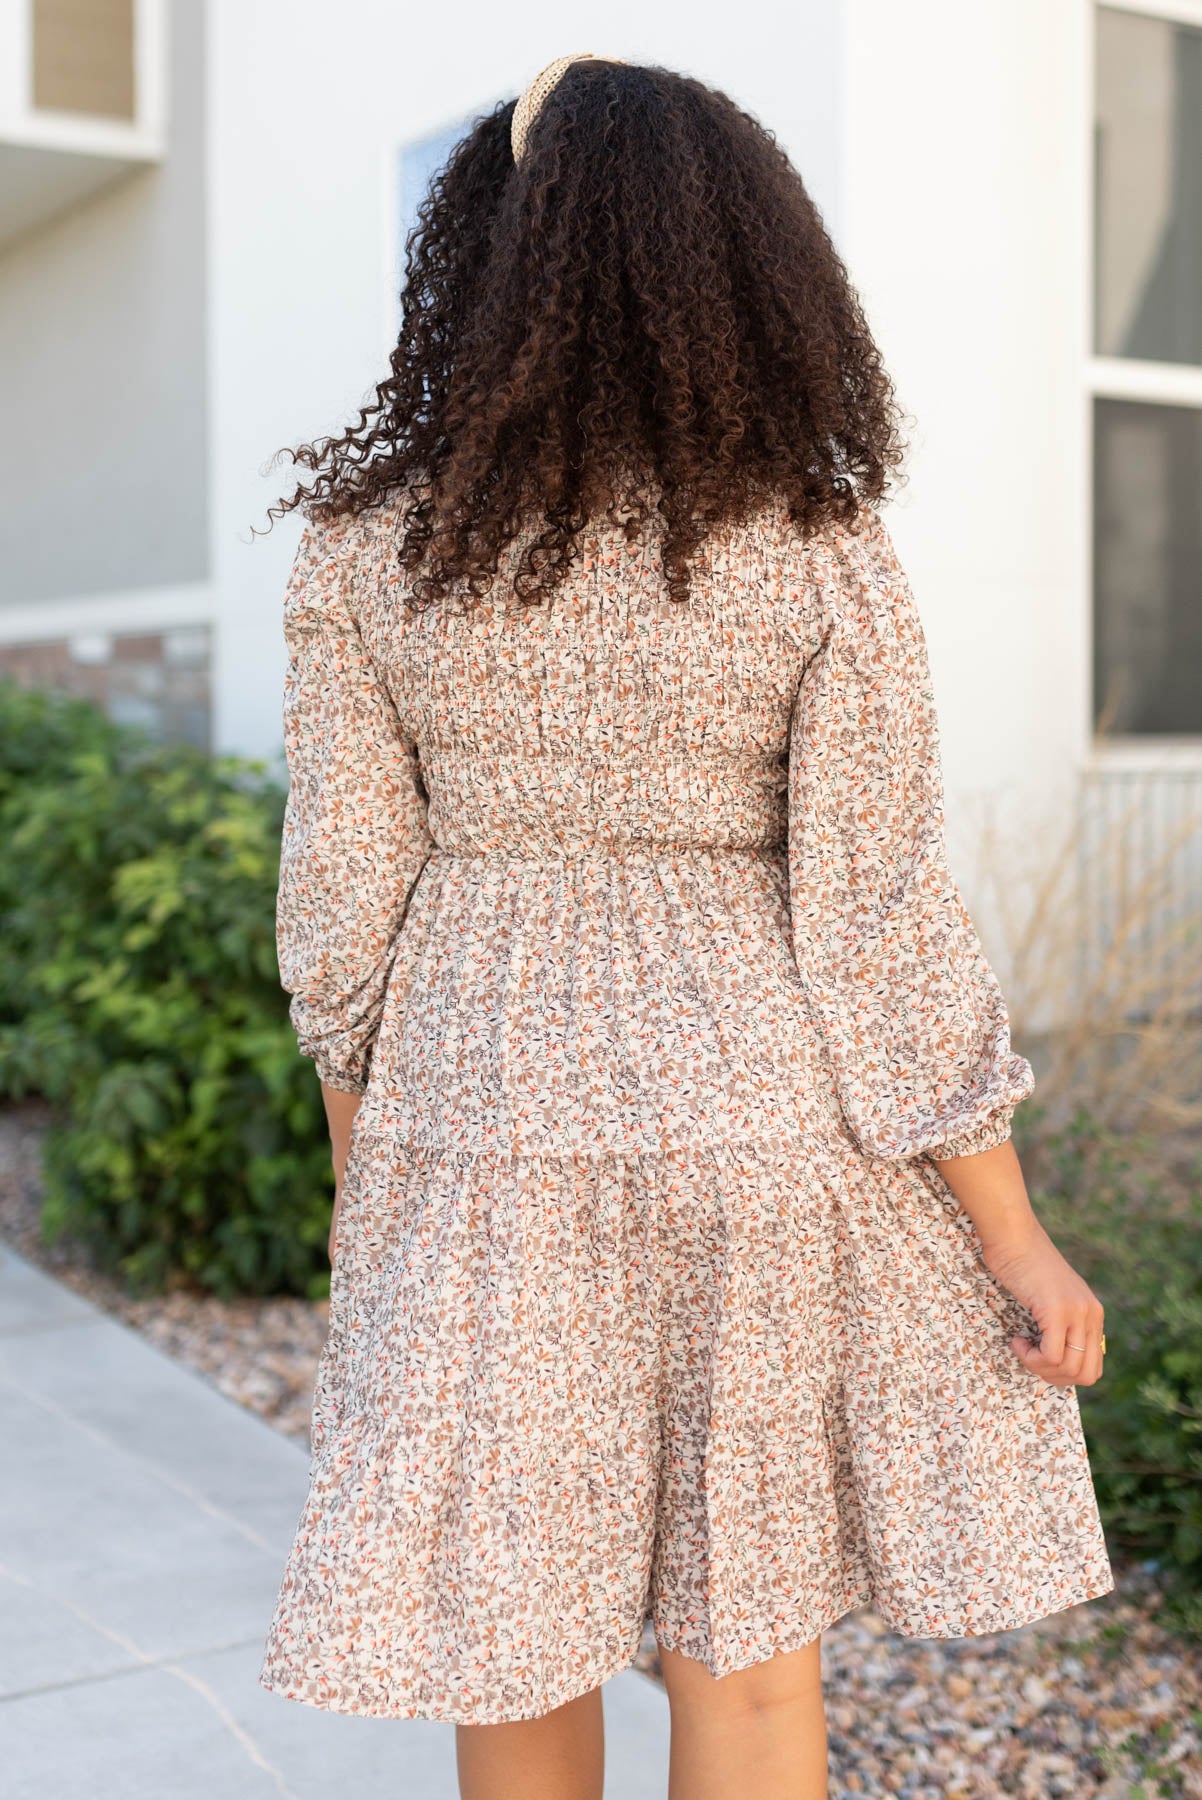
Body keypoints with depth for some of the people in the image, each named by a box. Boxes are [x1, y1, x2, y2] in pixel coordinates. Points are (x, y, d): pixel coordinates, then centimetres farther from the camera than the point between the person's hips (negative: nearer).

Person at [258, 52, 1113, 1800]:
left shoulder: (365, 547, -7)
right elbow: (881, 937, -11)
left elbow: (343, 905, -4)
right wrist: (1018, 1244, -2)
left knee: (516, 1611, 17)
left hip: (484, 1129, 1)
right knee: (749, 1611, 14)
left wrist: (363, 1175, 11)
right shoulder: (823, 557, -11)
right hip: (752, 1120, -1)